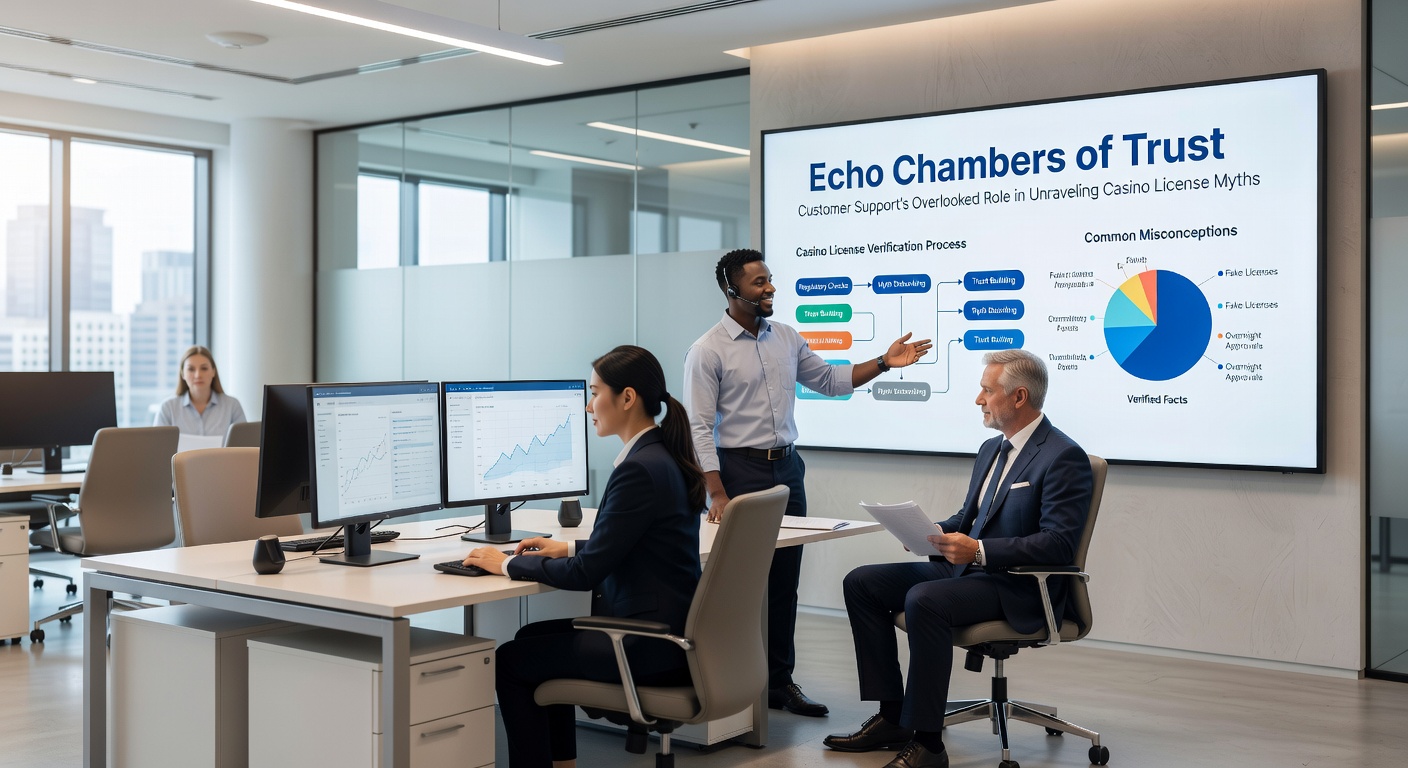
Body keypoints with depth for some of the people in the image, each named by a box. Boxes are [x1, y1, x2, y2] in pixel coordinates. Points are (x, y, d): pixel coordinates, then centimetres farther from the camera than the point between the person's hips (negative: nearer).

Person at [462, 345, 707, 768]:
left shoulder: (640, 469, -22)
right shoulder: (664, 456, 8)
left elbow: (585, 573, -20)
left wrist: (508, 564, -8)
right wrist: (570, 547, 14)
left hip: (649, 645, -10)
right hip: (668, 628, 10)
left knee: (510, 661, 1)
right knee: (535, 637, 22)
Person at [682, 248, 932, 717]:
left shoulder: (786, 339, 9)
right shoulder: (707, 351, -10)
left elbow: (830, 380, 19)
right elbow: (699, 427, -13)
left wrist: (884, 363, 7)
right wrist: (718, 494, -20)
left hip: (786, 468, 6)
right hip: (740, 469, -6)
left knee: (784, 580, 10)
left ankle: (779, 682, 20)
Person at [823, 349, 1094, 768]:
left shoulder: (1064, 457, -13)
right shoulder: (991, 449, 15)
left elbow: (1060, 544, -21)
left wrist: (979, 551, -27)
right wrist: (932, 531, 1)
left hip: (1022, 587, -9)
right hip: (969, 568, 10)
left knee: (924, 600, -34)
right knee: (861, 583, -1)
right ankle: (892, 717, 1)